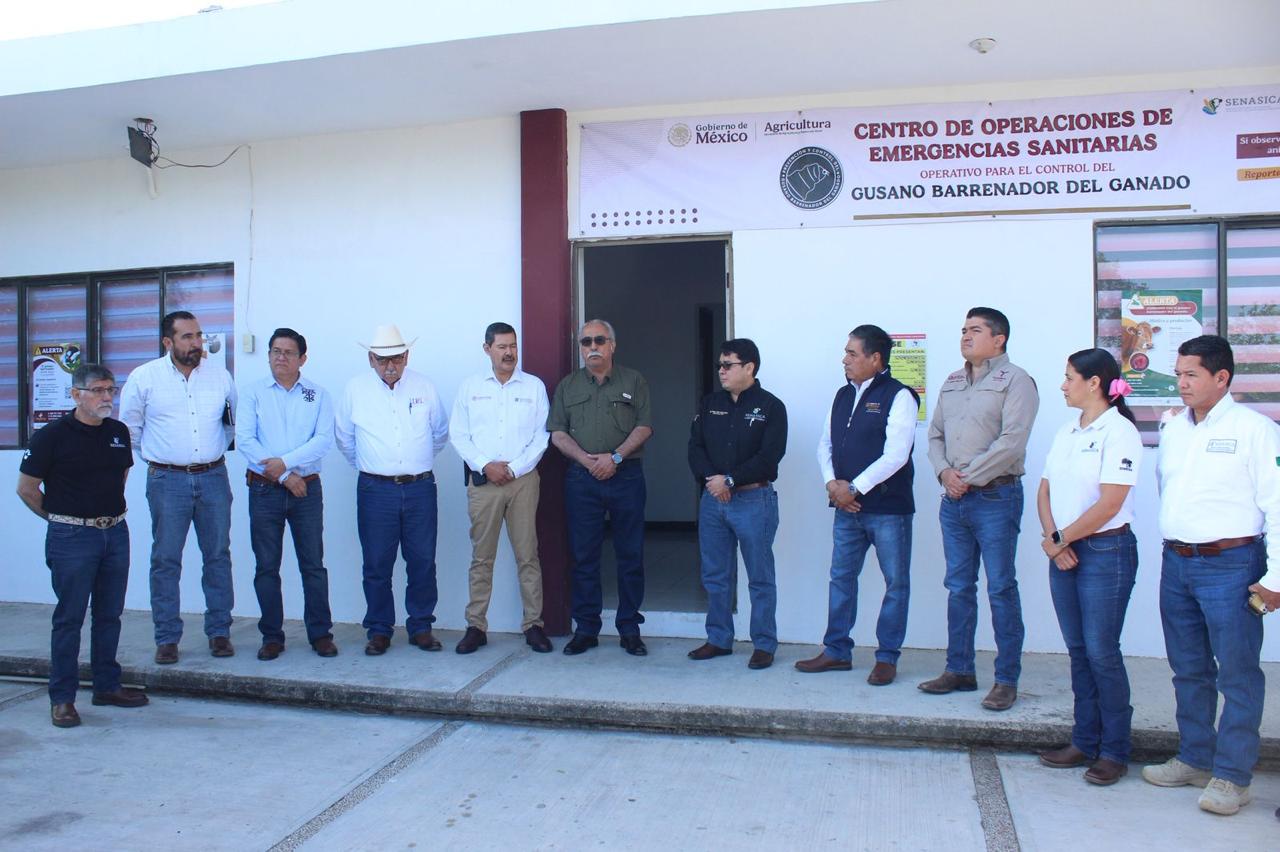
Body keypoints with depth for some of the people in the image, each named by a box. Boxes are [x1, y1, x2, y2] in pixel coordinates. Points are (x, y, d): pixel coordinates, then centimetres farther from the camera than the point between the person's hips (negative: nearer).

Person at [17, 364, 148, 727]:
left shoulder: (119, 432, 7)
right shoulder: (52, 436, -9)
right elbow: (26, 487, -3)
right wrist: (59, 517, 4)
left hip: (115, 532, 5)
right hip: (71, 537, -5)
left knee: (109, 615, 12)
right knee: (69, 618, 1)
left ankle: (107, 686, 24)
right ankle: (62, 698, 10)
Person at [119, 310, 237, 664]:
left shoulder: (219, 375, 6)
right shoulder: (144, 378, -1)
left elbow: (233, 422, 18)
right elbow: (129, 429, 10)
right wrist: (157, 457, 10)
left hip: (213, 478, 2)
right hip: (167, 480, -2)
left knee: (218, 556, 6)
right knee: (166, 561, 2)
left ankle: (219, 631, 16)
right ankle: (167, 638, 11)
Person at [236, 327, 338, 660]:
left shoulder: (317, 395, 7)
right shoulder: (254, 393, 5)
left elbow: (324, 439, -5)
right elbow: (244, 439, -5)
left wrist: (285, 462, -16)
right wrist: (283, 475, -11)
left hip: (307, 488, 0)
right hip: (264, 491, 0)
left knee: (313, 564, 3)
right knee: (266, 567, 5)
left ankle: (320, 633, 11)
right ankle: (271, 636, 15)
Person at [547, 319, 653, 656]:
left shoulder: (634, 382, 7)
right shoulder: (567, 386, 12)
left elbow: (644, 427, -1)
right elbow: (557, 432, 5)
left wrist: (615, 457, -13)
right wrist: (585, 459, -10)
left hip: (626, 476, -1)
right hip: (581, 478, 1)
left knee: (631, 555, 2)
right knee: (584, 556, 4)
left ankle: (630, 630, 12)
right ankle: (585, 629, 13)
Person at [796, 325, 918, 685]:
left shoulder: (898, 396, -9)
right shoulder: (843, 395, 12)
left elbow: (895, 456, -17)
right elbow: (825, 445, 13)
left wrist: (855, 488, -15)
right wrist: (832, 483, -5)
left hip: (888, 507, -7)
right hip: (846, 507, 7)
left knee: (896, 583, 4)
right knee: (841, 578, 12)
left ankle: (887, 658, 14)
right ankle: (837, 651, 23)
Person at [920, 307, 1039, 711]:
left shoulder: (1015, 380, -6)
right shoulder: (952, 383, 16)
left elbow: (1011, 442, -15)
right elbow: (935, 435, 16)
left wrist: (968, 477, -13)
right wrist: (944, 472, -2)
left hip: (995, 497, -7)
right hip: (953, 498, 7)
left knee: (1000, 589, -2)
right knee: (959, 587, 11)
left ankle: (1007, 679, 6)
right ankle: (959, 669, 21)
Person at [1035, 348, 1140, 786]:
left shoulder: (1119, 431, -12)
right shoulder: (1066, 431, 11)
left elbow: (1108, 504, -18)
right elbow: (1045, 490, 10)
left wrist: (1060, 539, -9)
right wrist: (1052, 540, -5)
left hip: (1106, 552, -7)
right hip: (1065, 552, 7)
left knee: (1101, 652, -3)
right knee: (1078, 651, 12)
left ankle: (1114, 751, 11)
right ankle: (1085, 741, 22)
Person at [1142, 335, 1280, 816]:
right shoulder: (1172, 427, 11)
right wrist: (1173, 545, 16)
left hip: (1230, 564, -6)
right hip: (1176, 562, 6)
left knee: (1237, 674, 0)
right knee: (1189, 670, 15)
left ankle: (1231, 776, 9)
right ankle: (1194, 759, 27)